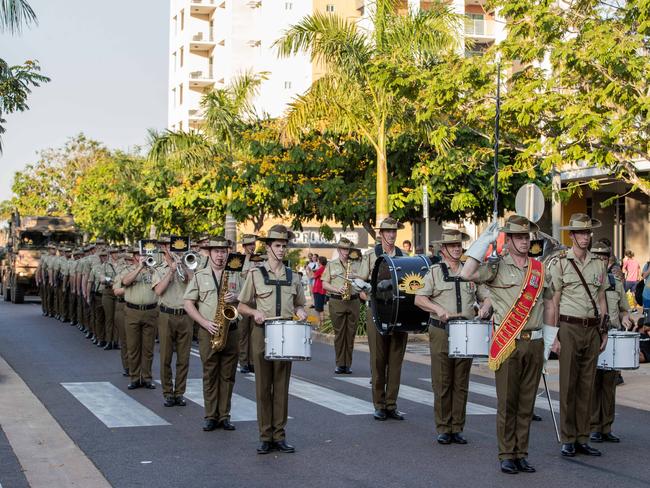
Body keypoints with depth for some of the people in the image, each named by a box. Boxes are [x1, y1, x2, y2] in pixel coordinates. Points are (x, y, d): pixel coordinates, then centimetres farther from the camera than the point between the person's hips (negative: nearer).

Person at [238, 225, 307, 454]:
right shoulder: (255, 274, 2)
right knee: (263, 387, 1)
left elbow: (299, 305, 20)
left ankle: (279, 435, 11)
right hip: (262, 334, -2)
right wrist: (255, 312, -15)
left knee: (282, 387, 5)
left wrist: (300, 312, -3)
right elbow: (242, 306, 5)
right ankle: (265, 436, 6)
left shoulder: (293, 277, 11)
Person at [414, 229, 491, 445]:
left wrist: (485, 307, -7)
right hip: (441, 333, -3)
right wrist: (438, 309, -18)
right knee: (442, 384, -2)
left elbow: (486, 296, 15)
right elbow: (419, 299, -3)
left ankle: (457, 428, 12)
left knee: (461, 384, 5)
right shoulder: (434, 272, 4)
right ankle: (443, 429, 5)